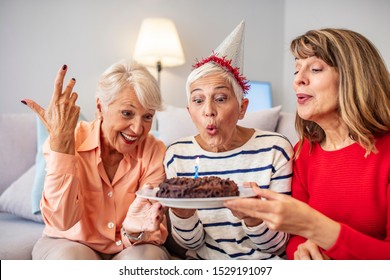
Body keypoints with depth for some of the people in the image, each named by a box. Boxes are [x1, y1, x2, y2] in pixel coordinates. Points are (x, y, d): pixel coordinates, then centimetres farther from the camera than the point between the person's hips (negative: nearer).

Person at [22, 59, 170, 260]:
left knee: (146, 257, -32)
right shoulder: (73, 139, -14)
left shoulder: (154, 152, -11)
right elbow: (63, 220, -25)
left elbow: (156, 230, -13)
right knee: (71, 257, -32)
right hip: (71, 244, 0)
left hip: (131, 248, 0)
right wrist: (61, 138, -32)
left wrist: (135, 230, -39)